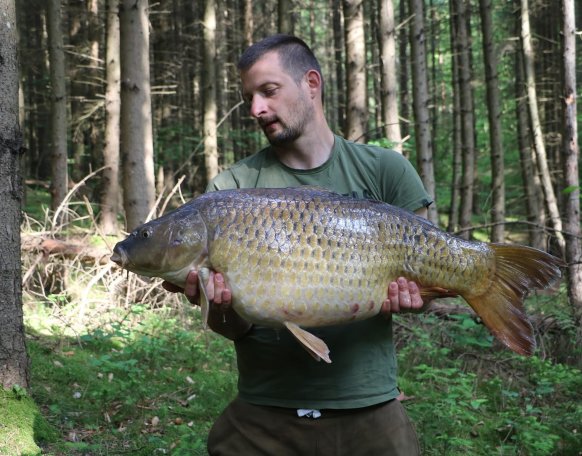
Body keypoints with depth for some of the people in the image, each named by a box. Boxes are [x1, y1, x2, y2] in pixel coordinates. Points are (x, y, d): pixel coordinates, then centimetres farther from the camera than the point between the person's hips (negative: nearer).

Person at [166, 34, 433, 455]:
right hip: (263, 416, 0)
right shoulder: (232, 189, -1)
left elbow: (425, 278, 4)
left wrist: (407, 296, -18)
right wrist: (226, 309, -25)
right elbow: (229, 327, -2)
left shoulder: (385, 170, 0)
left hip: (370, 407, 0)